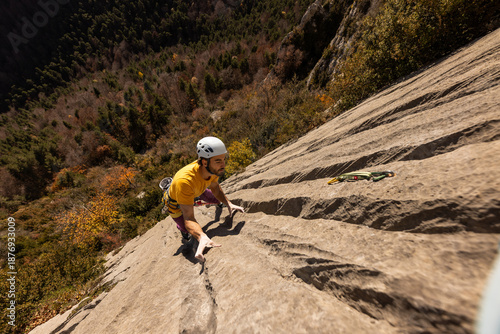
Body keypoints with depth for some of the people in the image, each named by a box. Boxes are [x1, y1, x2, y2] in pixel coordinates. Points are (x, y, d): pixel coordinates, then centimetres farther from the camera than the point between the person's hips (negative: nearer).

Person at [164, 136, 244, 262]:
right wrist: (202, 238, -62)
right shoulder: (185, 181, -49)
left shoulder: (213, 168, -30)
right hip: (175, 202, -4)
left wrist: (229, 204, -26)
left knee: (217, 200, 15)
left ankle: (218, 203, 53)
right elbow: (189, 218, -44)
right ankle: (180, 227, 45)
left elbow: (215, 187, -12)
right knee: (187, 230, 8)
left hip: (197, 190, 4)